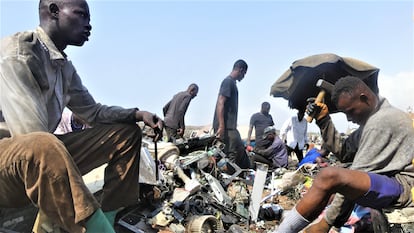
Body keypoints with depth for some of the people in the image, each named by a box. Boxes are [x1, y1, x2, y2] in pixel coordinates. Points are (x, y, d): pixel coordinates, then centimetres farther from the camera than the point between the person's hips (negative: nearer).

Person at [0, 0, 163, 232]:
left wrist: (137, 114, -2)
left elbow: (93, 112, 16)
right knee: (43, 146, -41)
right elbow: (32, 136, -26)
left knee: (127, 132, 4)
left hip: (41, 156, 8)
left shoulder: (65, 67, 8)